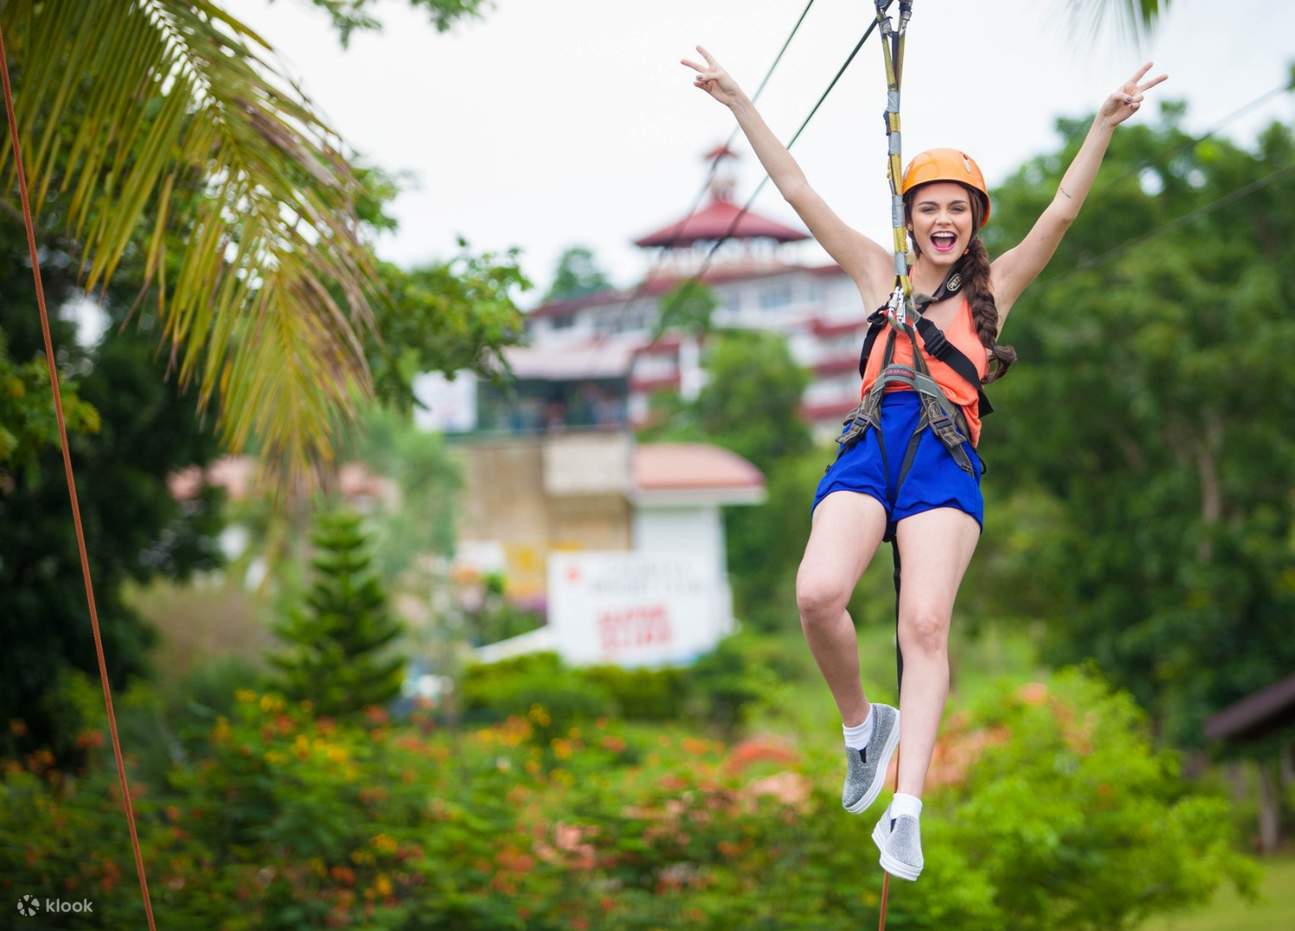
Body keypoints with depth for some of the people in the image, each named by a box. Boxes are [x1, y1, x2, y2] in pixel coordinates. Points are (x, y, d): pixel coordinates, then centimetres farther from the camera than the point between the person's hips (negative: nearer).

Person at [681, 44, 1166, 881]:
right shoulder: (879, 274, 20)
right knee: (818, 594, -24)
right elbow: (800, 192, 18)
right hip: (872, 443, 1)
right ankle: (861, 723, 5)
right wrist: (739, 103, 15)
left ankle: (906, 810, -25)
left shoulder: (993, 287, 18)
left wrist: (1106, 124, -1)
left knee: (926, 622, -19)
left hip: (948, 457, -1)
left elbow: (1063, 212, 9)